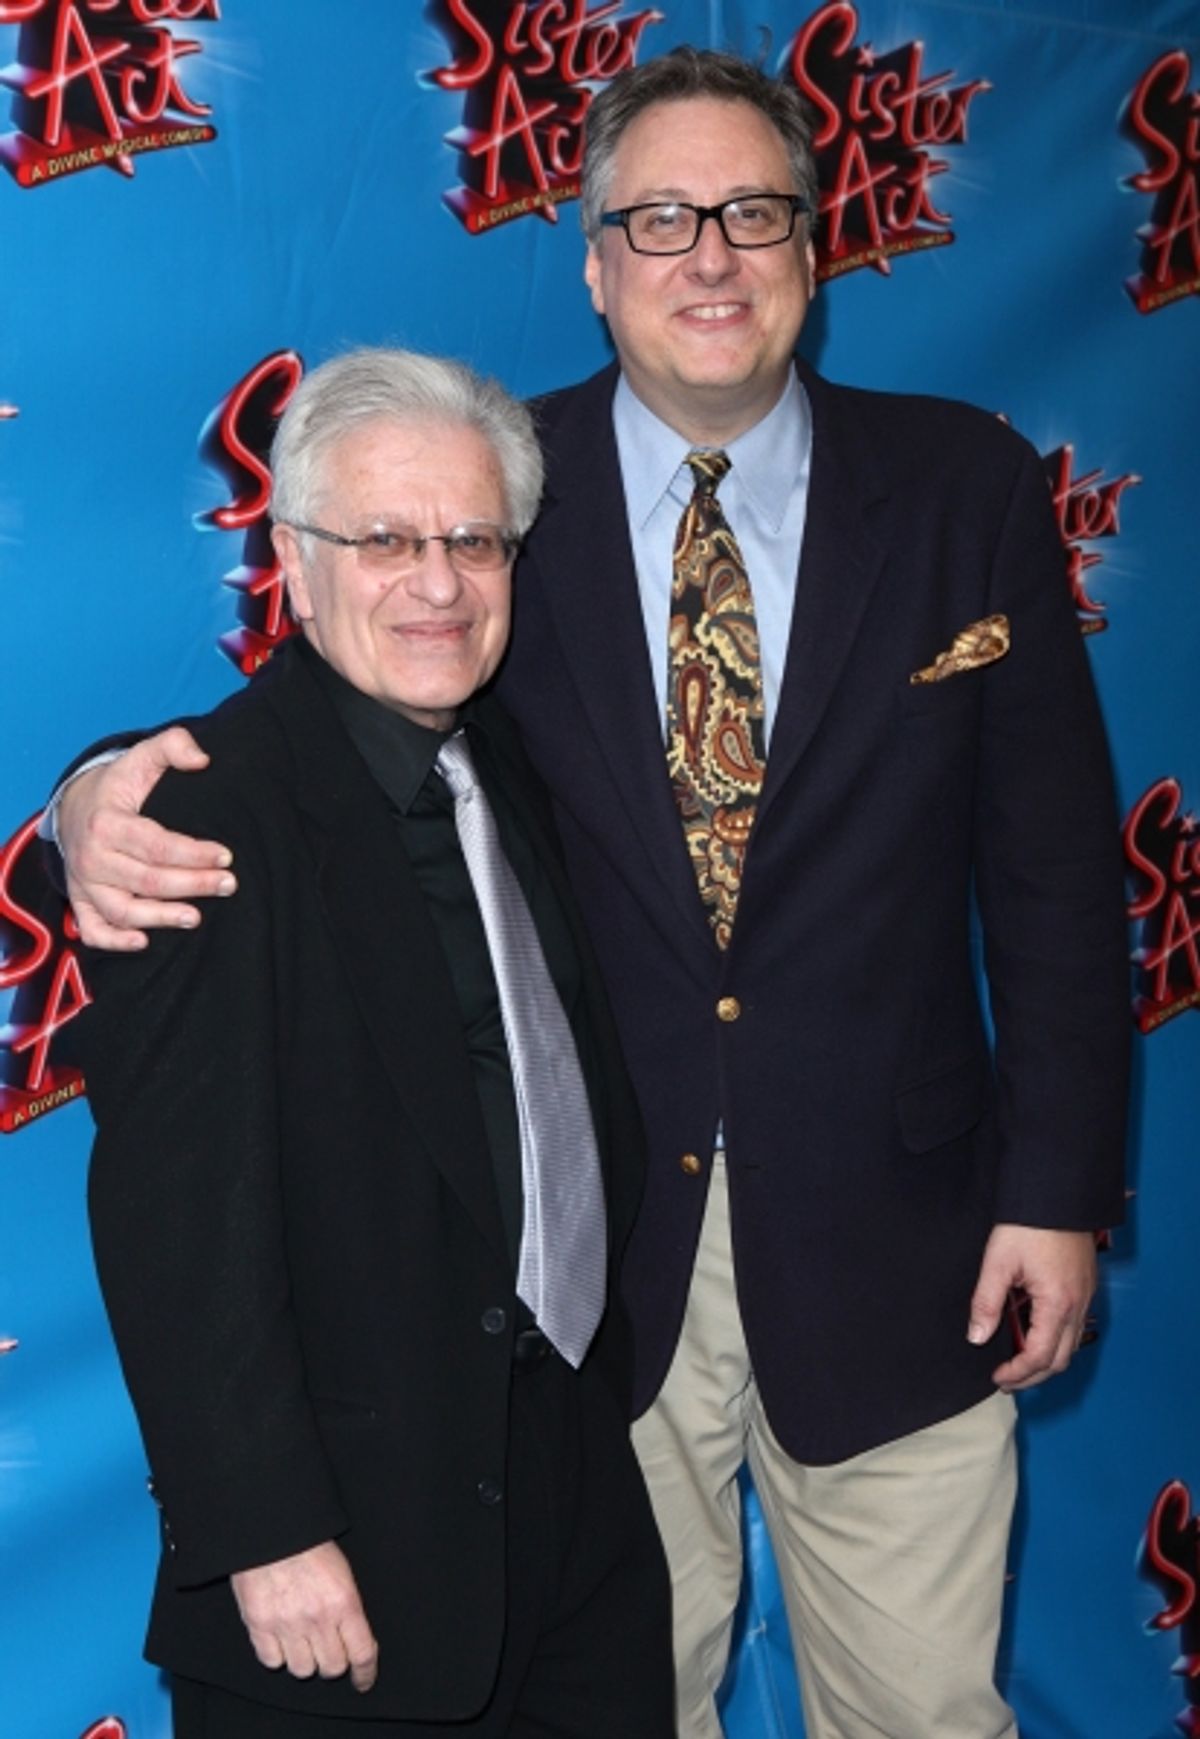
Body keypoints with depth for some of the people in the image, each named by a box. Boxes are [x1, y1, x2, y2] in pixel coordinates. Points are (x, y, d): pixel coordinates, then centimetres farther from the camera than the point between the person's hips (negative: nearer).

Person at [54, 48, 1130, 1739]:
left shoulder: (968, 487, -3)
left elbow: (1053, 862, -1)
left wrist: (1060, 1184, -2)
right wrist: (113, 805, -28)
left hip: (890, 1236, 1)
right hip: (590, 1234, 0)